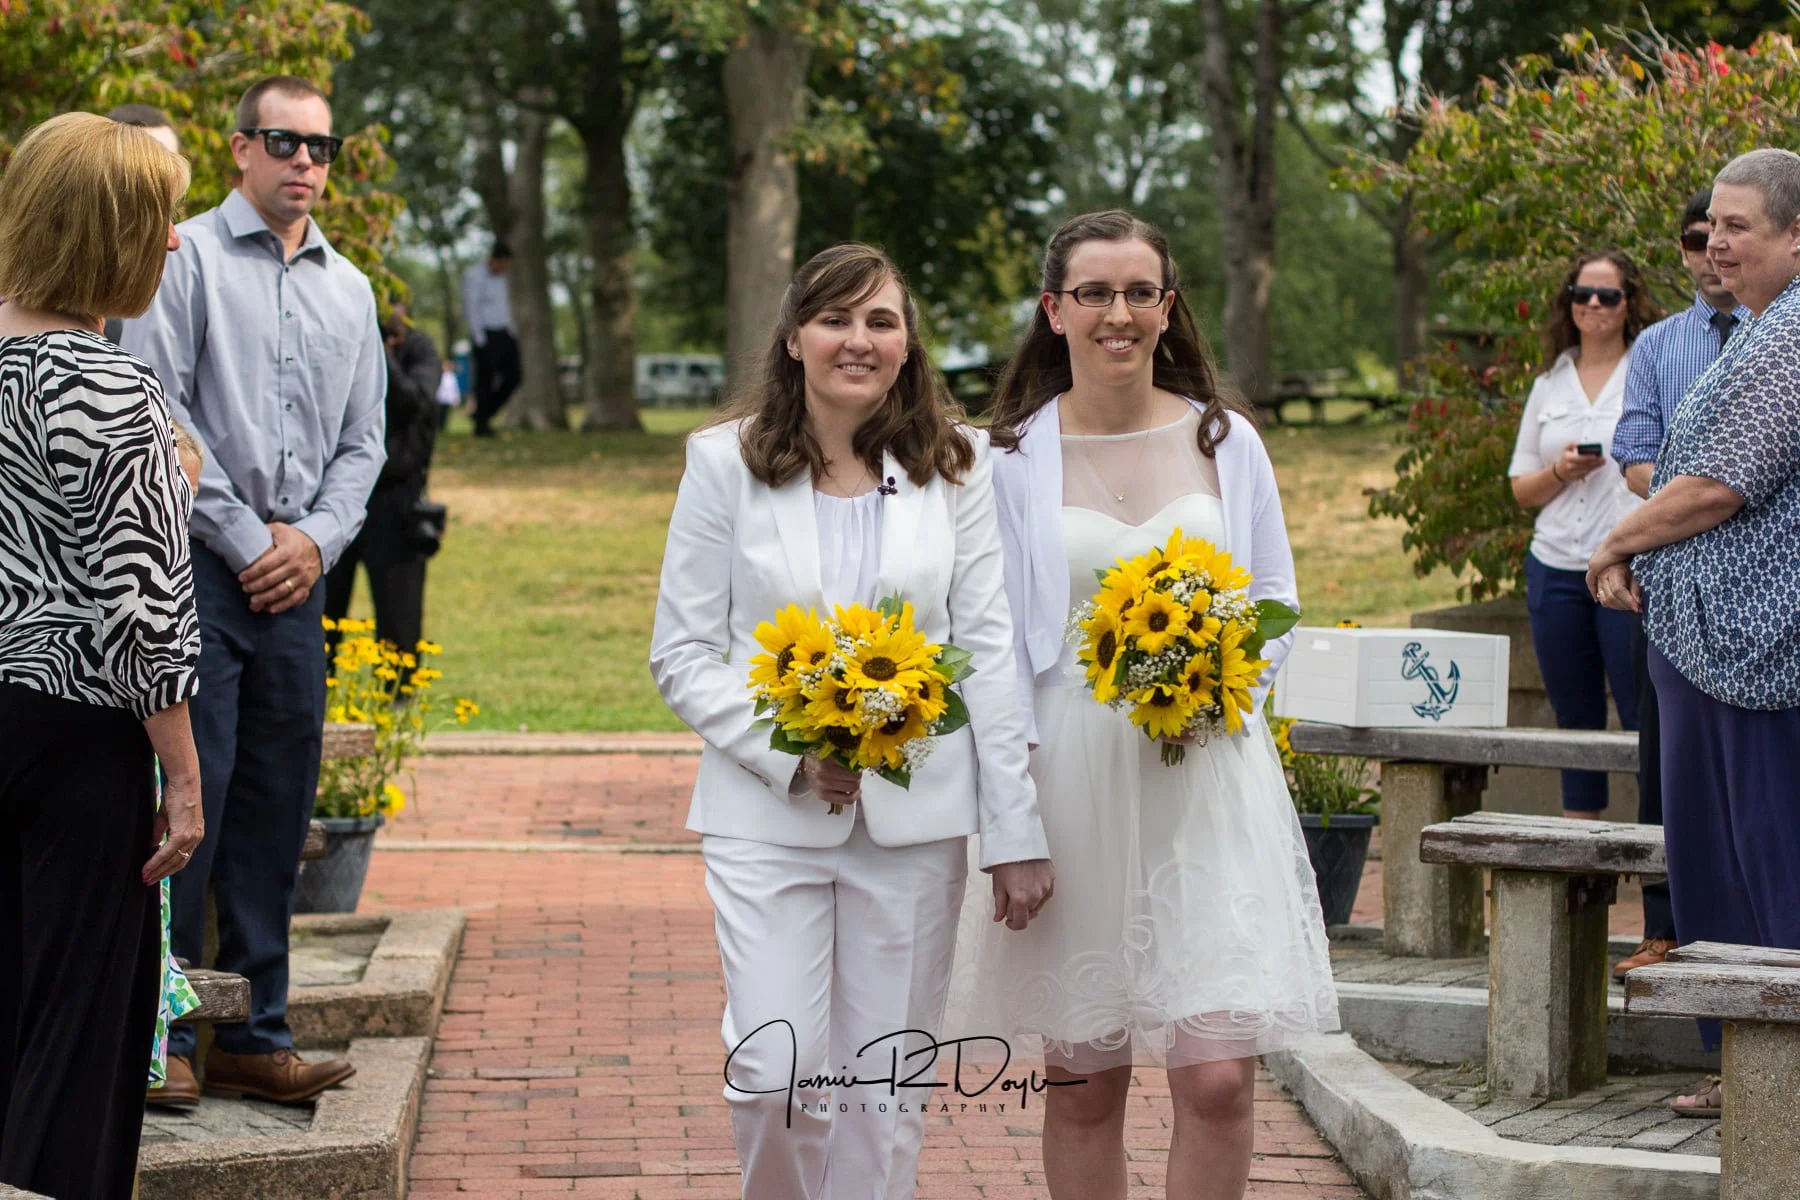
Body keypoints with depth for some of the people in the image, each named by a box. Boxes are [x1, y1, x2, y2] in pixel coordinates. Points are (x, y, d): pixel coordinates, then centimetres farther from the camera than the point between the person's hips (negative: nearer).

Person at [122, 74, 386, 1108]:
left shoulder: (349, 290, 17)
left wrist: (316, 538, -1)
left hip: (296, 575, 6)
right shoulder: (188, 258, -1)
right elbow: (156, 412, -8)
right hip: (200, 562, -5)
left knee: (278, 802, 6)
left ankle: (255, 1037, 13)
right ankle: (160, 1034, -2)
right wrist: (245, 539, -9)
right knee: (188, 792, -9)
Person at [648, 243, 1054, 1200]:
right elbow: (682, 654, 1)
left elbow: (989, 654, 2)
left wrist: (1017, 833, -3)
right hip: (767, 816, -1)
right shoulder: (726, 463, 2)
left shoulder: (954, 467, 5)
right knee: (774, 1075, -10)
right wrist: (787, 754, -14)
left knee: (885, 1087, 5)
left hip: (915, 819, 1)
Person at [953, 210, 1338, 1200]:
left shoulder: (1224, 441, 7)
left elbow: (1276, 594, 14)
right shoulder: (1012, 456, 2)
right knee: (1082, 1082, 5)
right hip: (1073, 777, -1)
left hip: (1208, 775, 1)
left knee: (1218, 1077, -8)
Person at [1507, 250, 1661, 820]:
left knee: (1645, 716, -9)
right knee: (1574, 719, 8)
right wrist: (1561, 471, -5)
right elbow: (1522, 490, 17)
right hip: (1555, 567, 5)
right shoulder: (1550, 385, 16)